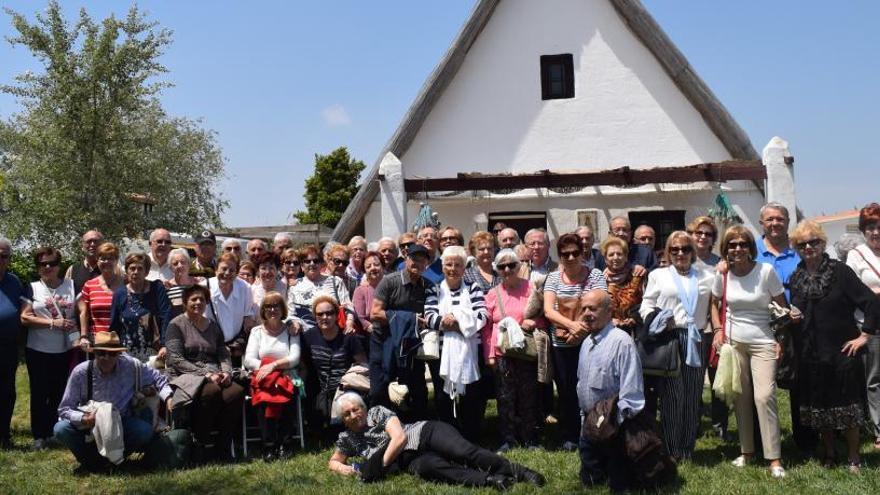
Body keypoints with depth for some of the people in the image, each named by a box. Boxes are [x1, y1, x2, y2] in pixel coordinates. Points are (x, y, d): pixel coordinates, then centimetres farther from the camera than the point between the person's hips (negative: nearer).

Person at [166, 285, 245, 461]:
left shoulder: (213, 326, 22)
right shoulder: (176, 325, 4)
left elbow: (224, 354, 16)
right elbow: (176, 360, -7)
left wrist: (226, 372, -7)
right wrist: (206, 374, -15)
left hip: (214, 377, 5)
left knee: (236, 392, -28)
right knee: (211, 391, -36)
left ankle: (223, 446, -17)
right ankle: (199, 445, -21)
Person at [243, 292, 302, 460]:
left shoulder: (291, 330, 12)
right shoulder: (257, 331, 14)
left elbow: (294, 358, -2)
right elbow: (248, 360, 2)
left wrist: (273, 365, -18)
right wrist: (265, 367, -14)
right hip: (262, 379, 0)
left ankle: (282, 444, -25)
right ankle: (268, 446, -28)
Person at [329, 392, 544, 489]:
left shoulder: (377, 412, 0)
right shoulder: (347, 438, 14)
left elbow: (399, 438, -10)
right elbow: (333, 461, 25)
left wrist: (379, 466, -14)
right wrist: (343, 468, -1)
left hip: (426, 432, -1)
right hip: (411, 459, 1)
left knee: (465, 452, -31)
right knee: (427, 467, -37)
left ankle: (517, 471, -29)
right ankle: (489, 480, -49)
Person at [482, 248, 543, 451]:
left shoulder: (530, 288, 3)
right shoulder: (493, 294, 7)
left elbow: (542, 317, 8)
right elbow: (487, 326, 8)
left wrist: (533, 323, -14)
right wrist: (489, 354, 1)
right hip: (502, 353, 1)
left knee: (529, 396, 3)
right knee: (505, 397, 3)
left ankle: (530, 440, 14)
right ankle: (508, 440, 12)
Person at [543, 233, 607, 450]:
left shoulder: (595, 276, 1)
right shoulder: (553, 278, 7)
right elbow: (548, 310, -4)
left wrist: (579, 331, -21)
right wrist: (571, 324, -20)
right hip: (561, 345, 2)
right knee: (566, 392, 9)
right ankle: (569, 437, 21)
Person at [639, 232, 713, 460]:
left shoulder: (707, 278, 16)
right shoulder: (658, 275, 13)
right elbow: (646, 306, 8)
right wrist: (658, 320, -10)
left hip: (696, 341, 2)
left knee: (693, 396, 4)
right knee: (671, 395, -4)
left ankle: (688, 449, 15)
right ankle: (670, 450, 5)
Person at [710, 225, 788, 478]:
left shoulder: (766, 271, -9)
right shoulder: (722, 274, 0)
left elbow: (783, 307, -2)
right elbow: (714, 303, 17)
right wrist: (718, 330, 3)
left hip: (763, 343, -3)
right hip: (733, 342, 3)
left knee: (764, 396, -12)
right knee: (740, 397, 8)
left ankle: (774, 458, -3)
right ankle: (746, 450, 22)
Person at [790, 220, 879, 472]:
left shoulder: (840, 271, -9)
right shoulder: (795, 278, 6)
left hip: (842, 350, -4)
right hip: (810, 354, 4)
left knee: (847, 404, 5)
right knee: (817, 405, 11)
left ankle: (854, 458, 19)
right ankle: (828, 454, 27)